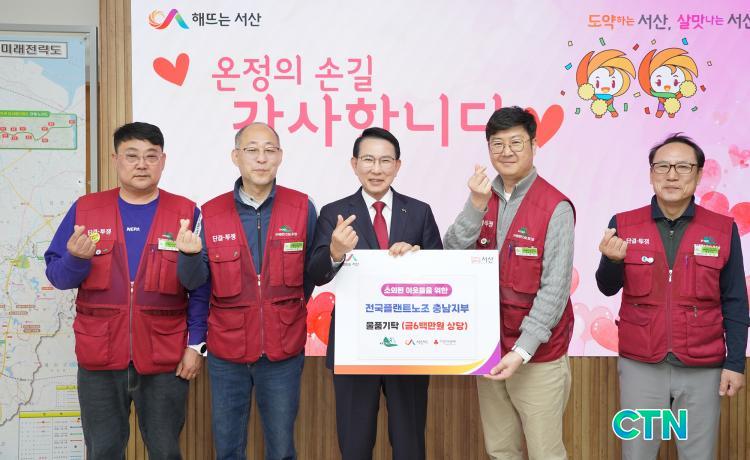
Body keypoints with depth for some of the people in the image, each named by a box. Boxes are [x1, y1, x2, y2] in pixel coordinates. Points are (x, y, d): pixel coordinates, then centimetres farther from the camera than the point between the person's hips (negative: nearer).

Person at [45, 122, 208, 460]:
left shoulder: (187, 214, 0)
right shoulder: (85, 209, 4)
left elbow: (201, 287, -1)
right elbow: (57, 276, 5)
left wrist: (195, 345, -5)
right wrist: (76, 259, -17)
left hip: (166, 358, -1)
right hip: (99, 357, 1)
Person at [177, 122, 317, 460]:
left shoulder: (302, 208, -3)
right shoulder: (211, 214, -2)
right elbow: (194, 281, -3)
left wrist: (289, 313, 7)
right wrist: (190, 254, -22)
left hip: (284, 350, -1)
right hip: (226, 350, 1)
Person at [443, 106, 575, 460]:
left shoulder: (555, 207, -12)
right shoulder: (482, 199, 5)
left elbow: (555, 289, -15)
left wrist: (522, 351, -21)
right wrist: (476, 205, -19)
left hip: (537, 357, -5)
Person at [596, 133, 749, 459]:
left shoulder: (723, 230, -2)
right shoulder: (624, 225, -2)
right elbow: (608, 289, 3)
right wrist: (612, 260, -18)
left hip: (703, 368, 0)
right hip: (639, 365, 0)